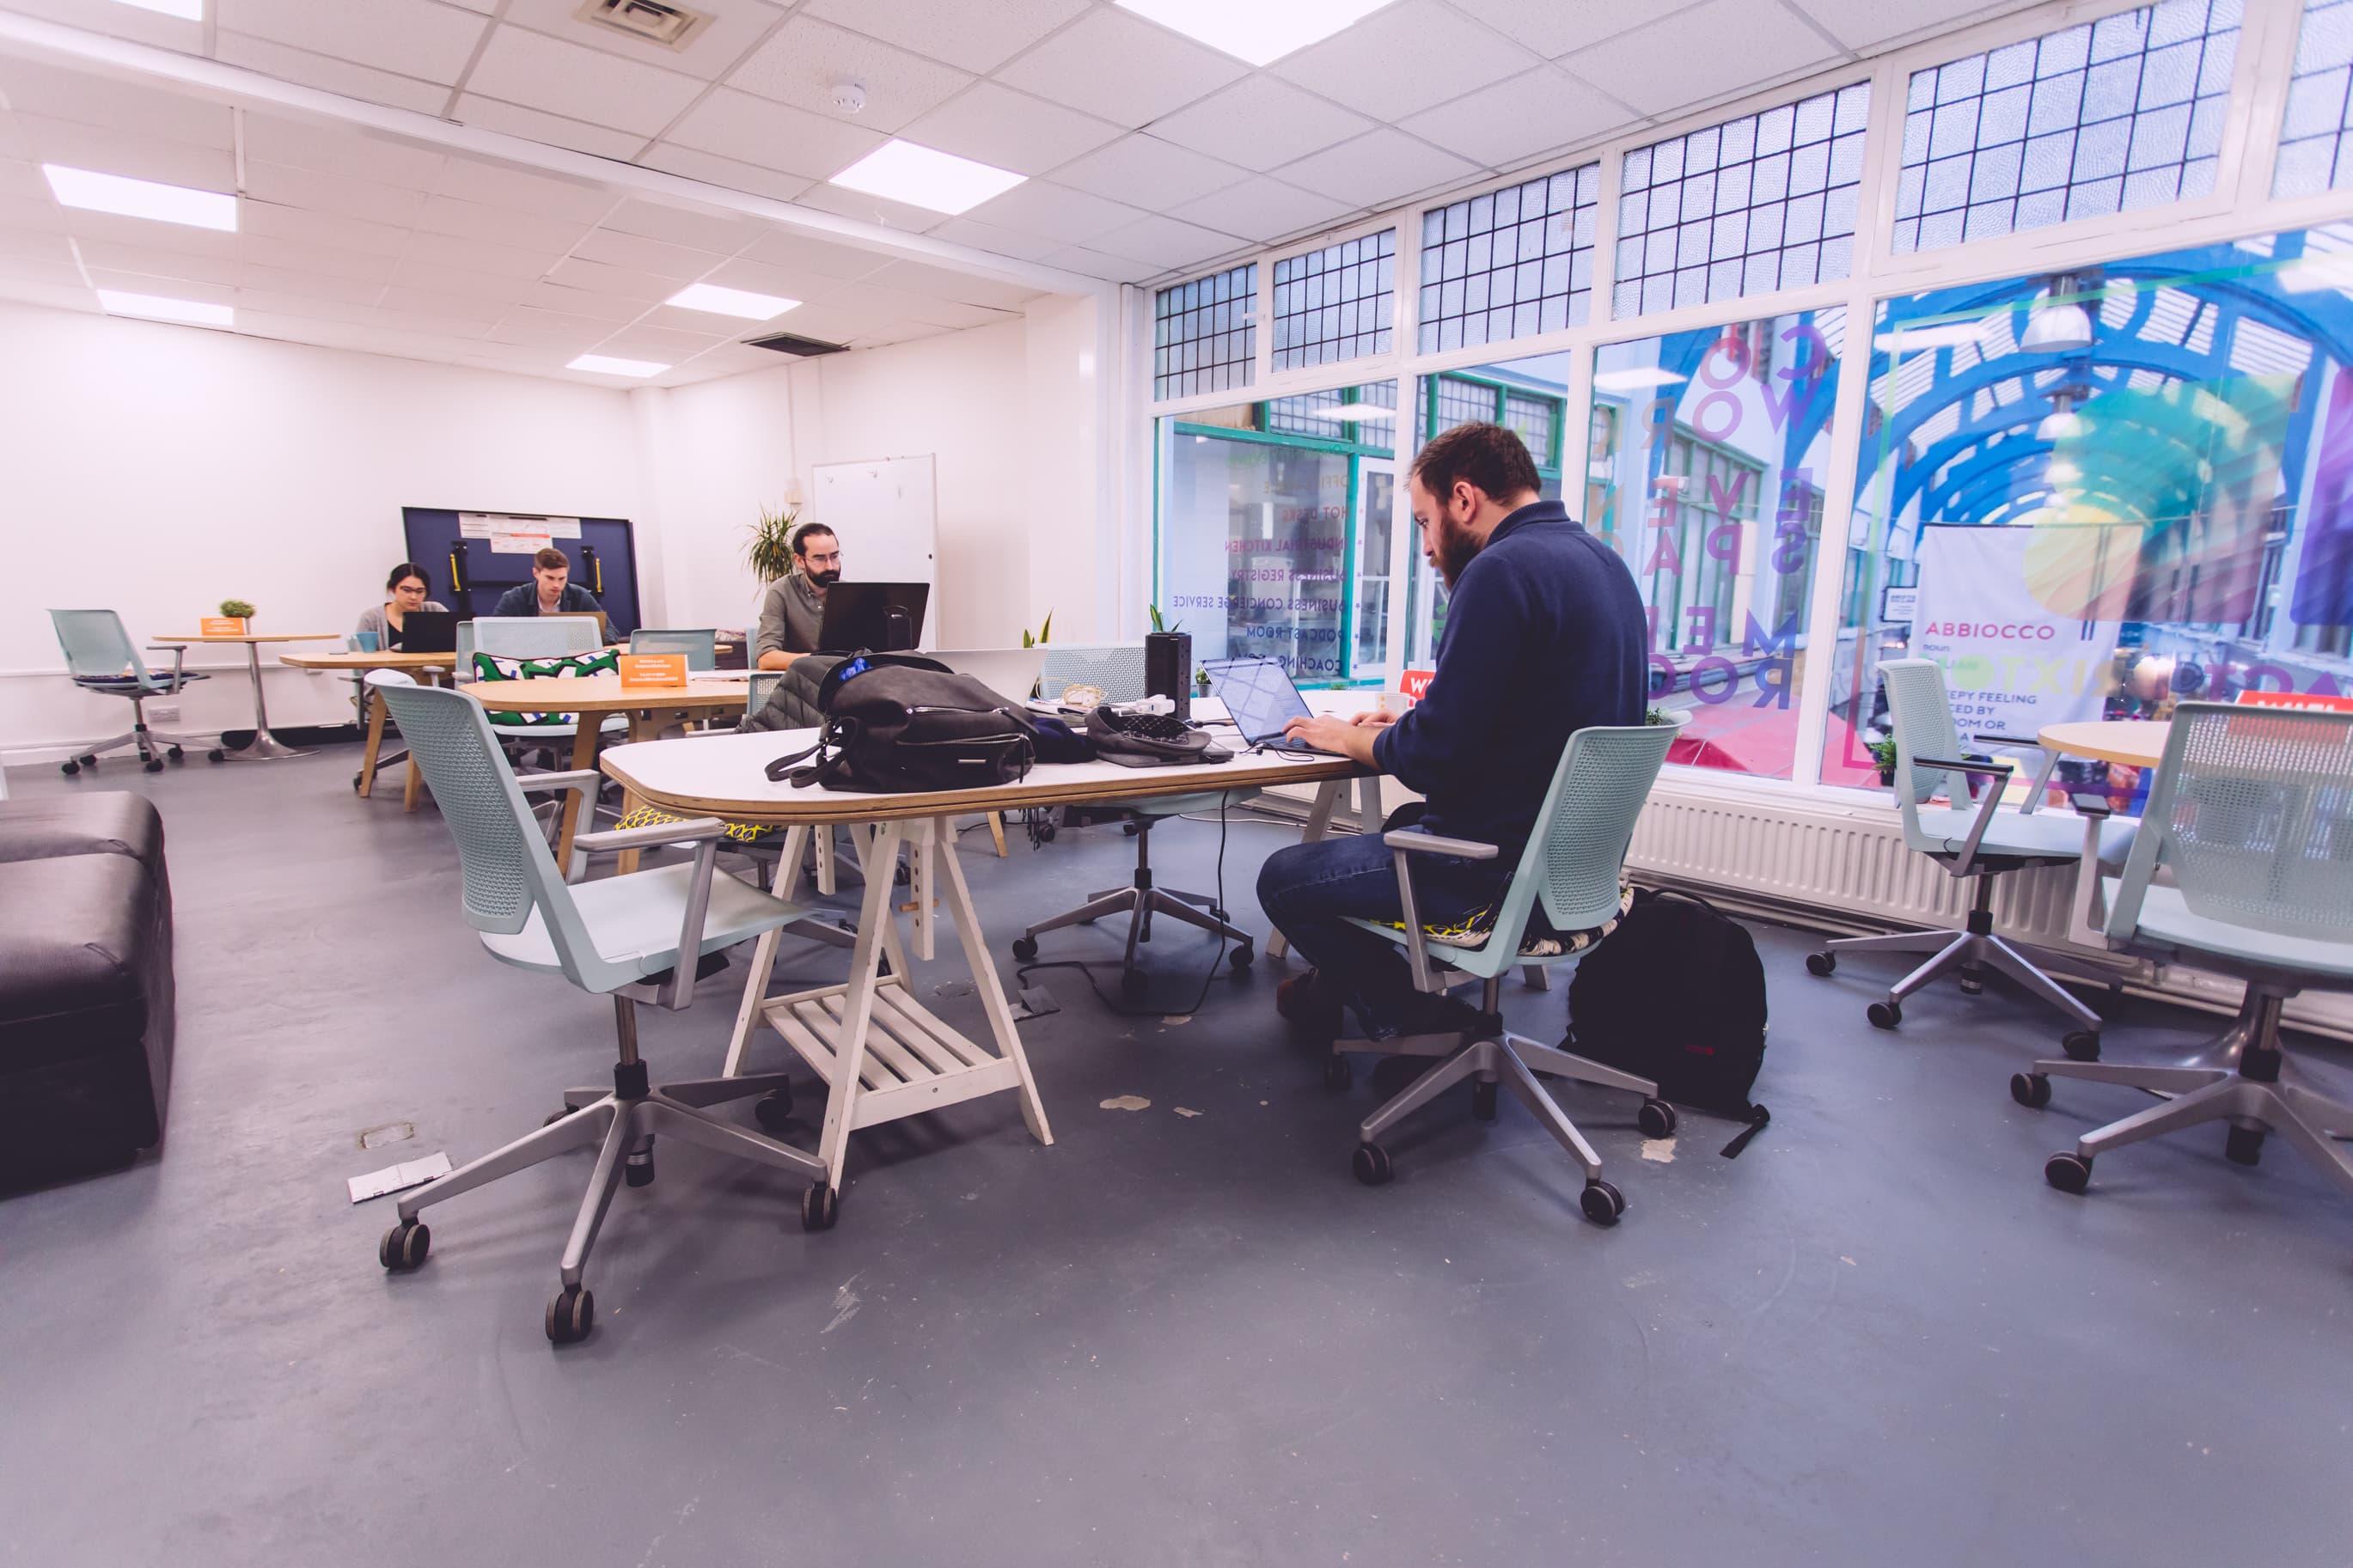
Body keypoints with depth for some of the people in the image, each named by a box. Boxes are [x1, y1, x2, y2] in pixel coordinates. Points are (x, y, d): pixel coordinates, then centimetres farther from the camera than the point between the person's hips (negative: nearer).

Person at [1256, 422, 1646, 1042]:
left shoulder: (1503, 569, -21)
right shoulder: (1602, 561, 10)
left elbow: (1432, 757, -22)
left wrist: (1348, 738, -3)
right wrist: (1409, 722, 14)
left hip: (1502, 875, -10)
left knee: (1281, 879, 3)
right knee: (1399, 824, 33)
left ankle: (1425, 1021, 14)